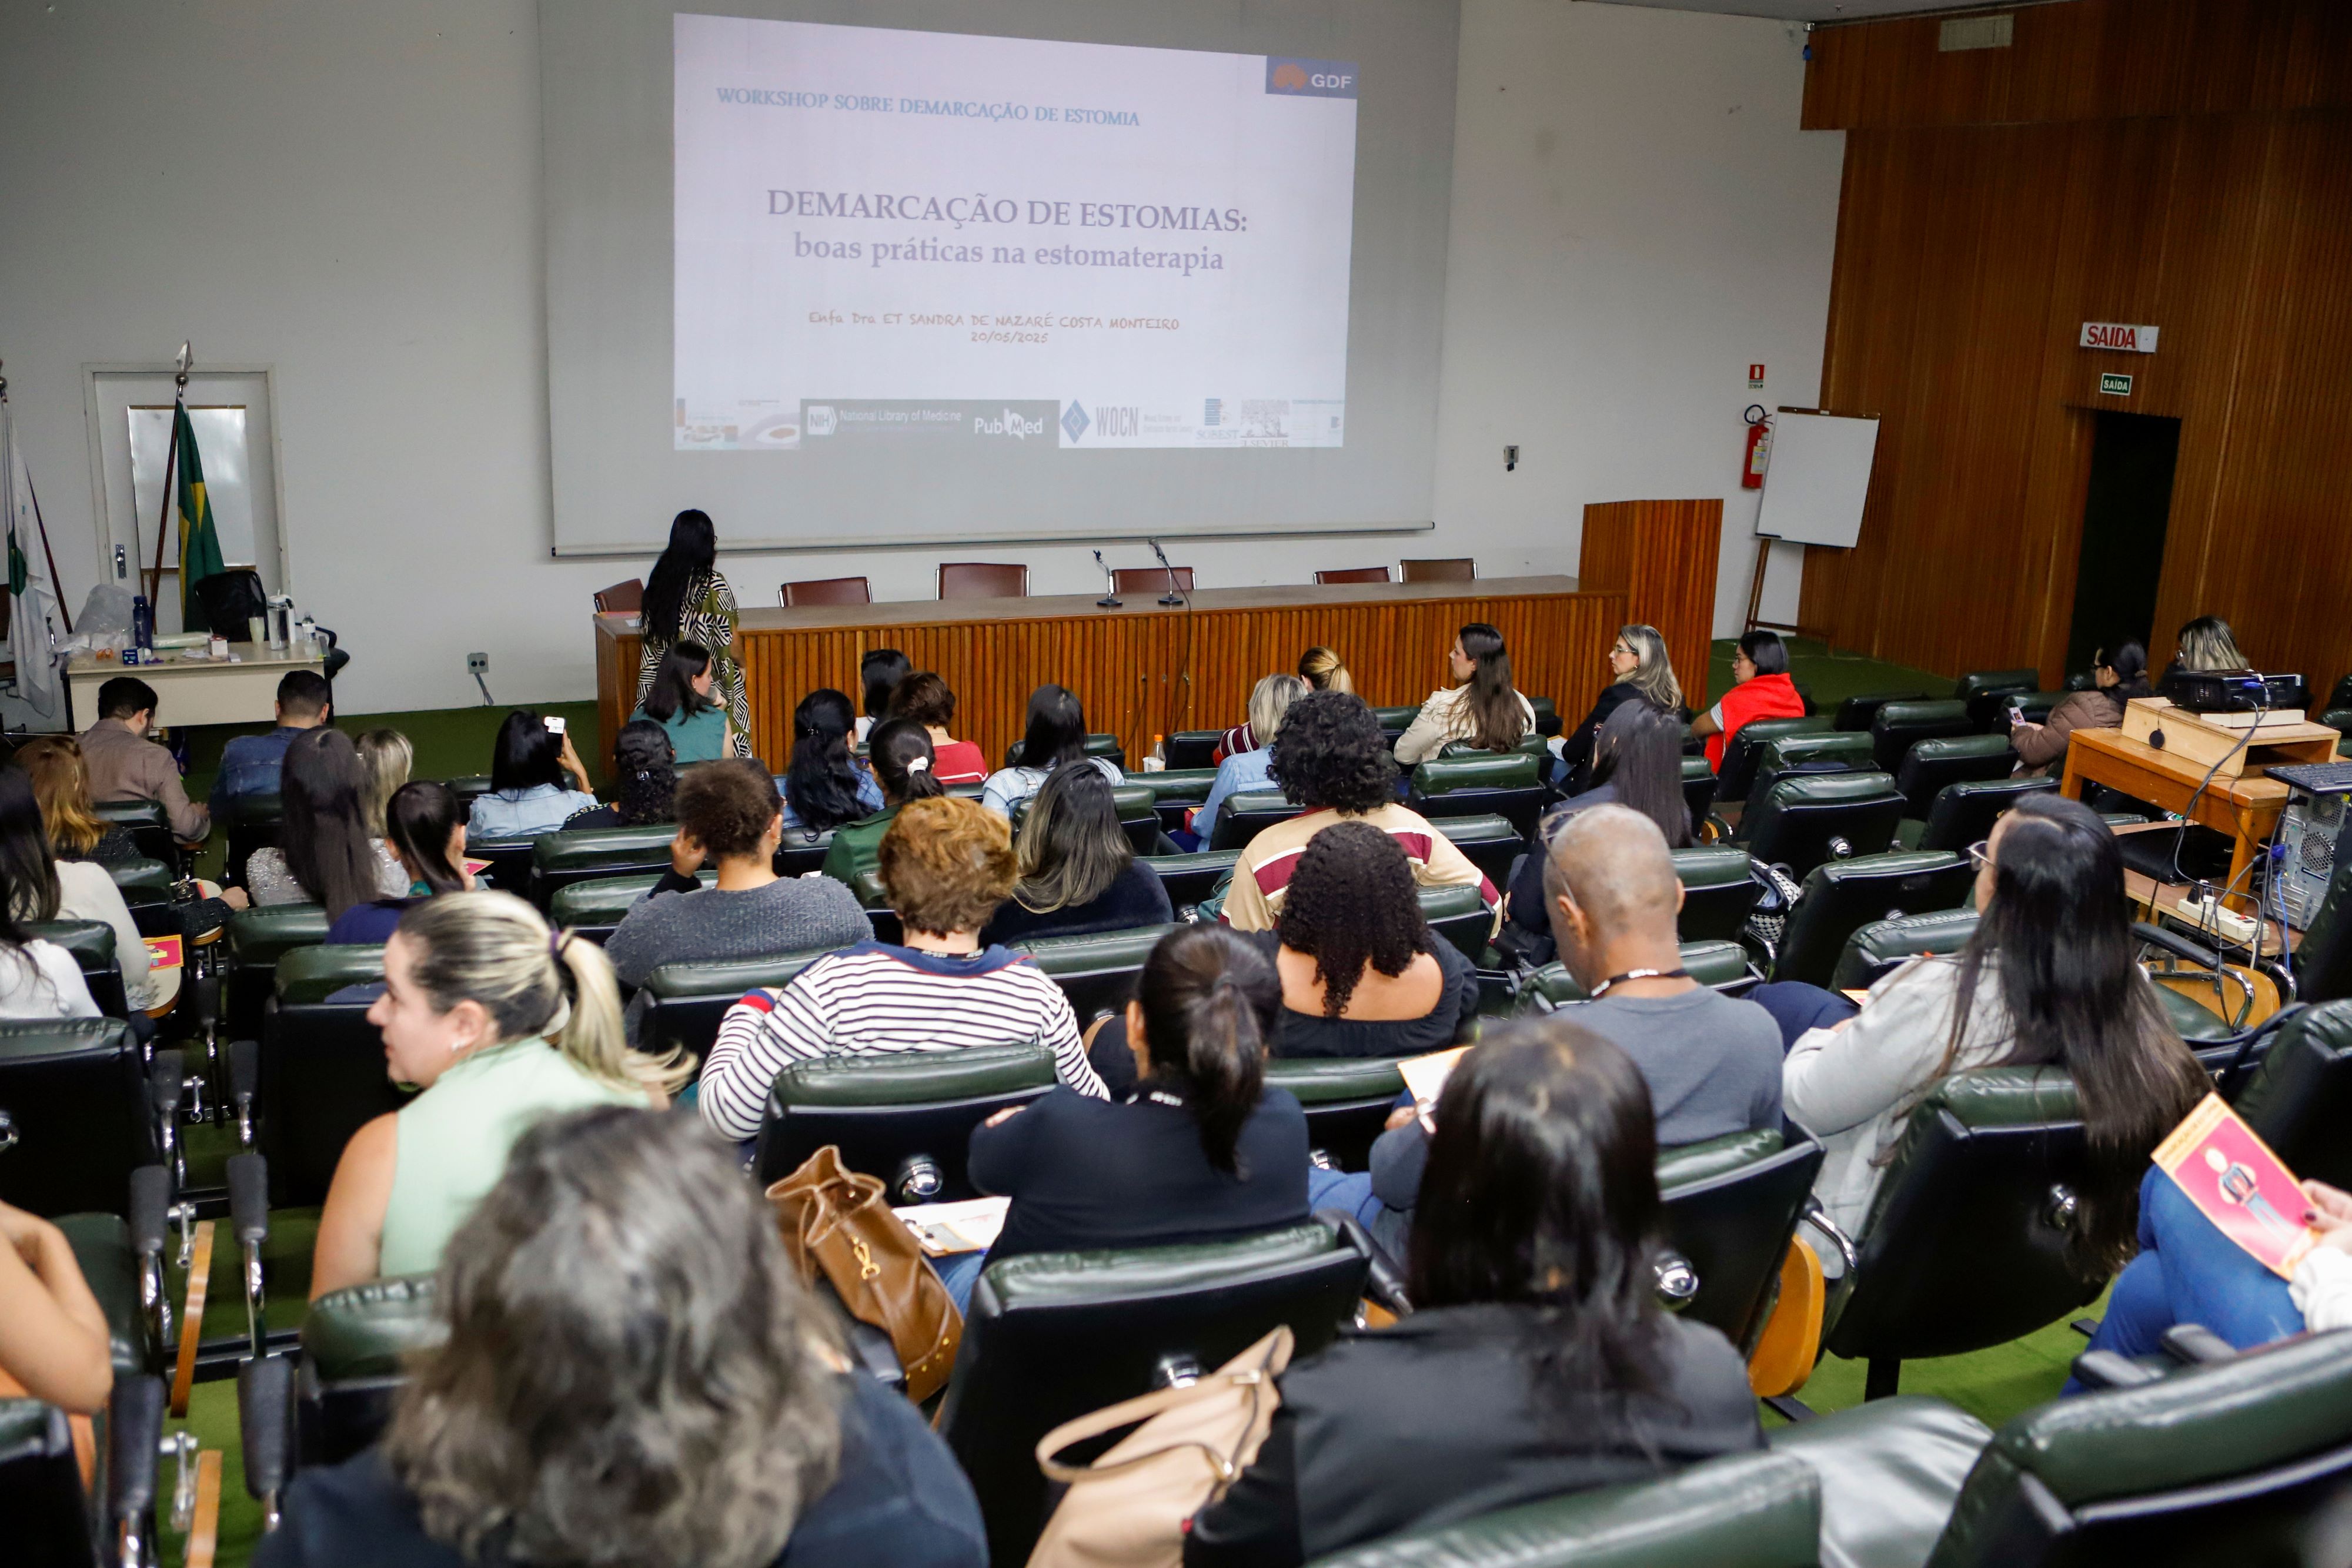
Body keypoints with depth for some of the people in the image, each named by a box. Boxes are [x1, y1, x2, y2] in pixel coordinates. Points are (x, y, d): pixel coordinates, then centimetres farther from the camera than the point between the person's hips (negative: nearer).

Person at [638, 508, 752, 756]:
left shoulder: (659, 580, 4)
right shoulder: (713, 585, -13)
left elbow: (648, 634, 10)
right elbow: (729, 643, -8)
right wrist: (740, 668, 9)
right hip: (711, 686, -6)